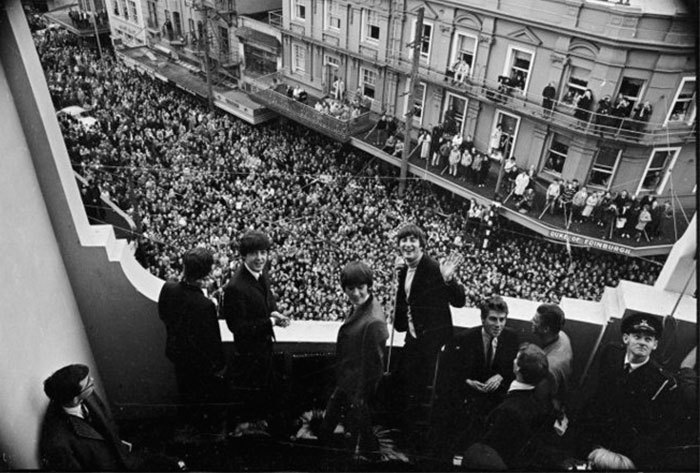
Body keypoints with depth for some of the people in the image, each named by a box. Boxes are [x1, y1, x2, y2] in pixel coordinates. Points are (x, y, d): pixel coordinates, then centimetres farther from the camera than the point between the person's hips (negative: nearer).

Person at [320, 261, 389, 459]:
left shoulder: (374, 322, -29)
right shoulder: (358, 308, 0)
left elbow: (374, 365, -22)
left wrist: (361, 399, -15)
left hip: (359, 391, -9)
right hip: (347, 385, 9)